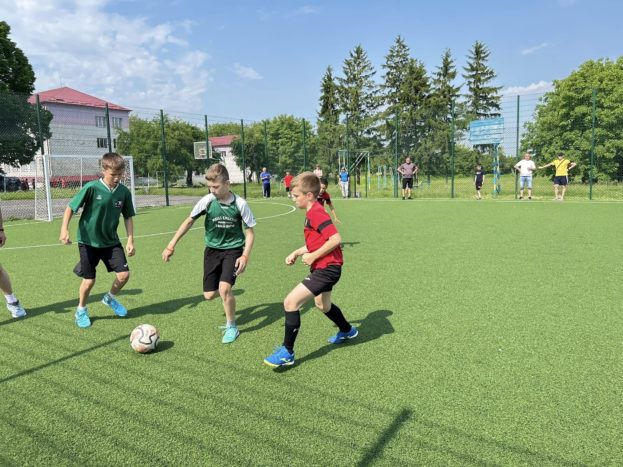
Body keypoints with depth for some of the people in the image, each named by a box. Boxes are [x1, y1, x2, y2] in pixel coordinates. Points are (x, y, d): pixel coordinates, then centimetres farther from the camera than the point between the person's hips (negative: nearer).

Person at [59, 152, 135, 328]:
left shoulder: (124, 192, -7)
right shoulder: (91, 188, -18)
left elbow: (128, 217, 4)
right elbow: (71, 207, -11)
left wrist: (130, 240, -1)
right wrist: (64, 229, -21)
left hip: (111, 241, 3)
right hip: (88, 242, -3)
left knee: (124, 274, -5)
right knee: (89, 280, 2)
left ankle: (110, 298, 27)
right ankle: (81, 310, 31)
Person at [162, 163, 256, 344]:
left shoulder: (240, 204, -17)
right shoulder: (207, 201, -14)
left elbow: (249, 232, -7)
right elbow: (189, 221, -1)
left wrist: (245, 256, -19)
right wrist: (171, 246, -2)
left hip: (233, 249, -3)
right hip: (212, 249, 3)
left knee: (224, 288, -21)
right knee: (209, 295, 1)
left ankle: (231, 327, 4)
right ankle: (228, 296, 38)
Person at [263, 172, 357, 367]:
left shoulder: (315, 213, -21)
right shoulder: (313, 213, 11)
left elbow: (336, 239, -30)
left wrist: (313, 256, -22)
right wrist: (297, 252, 9)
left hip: (327, 269, -11)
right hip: (324, 267, 11)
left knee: (291, 302, -15)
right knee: (322, 305, 31)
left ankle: (287, 352, -4)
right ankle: (347, 331, 56)